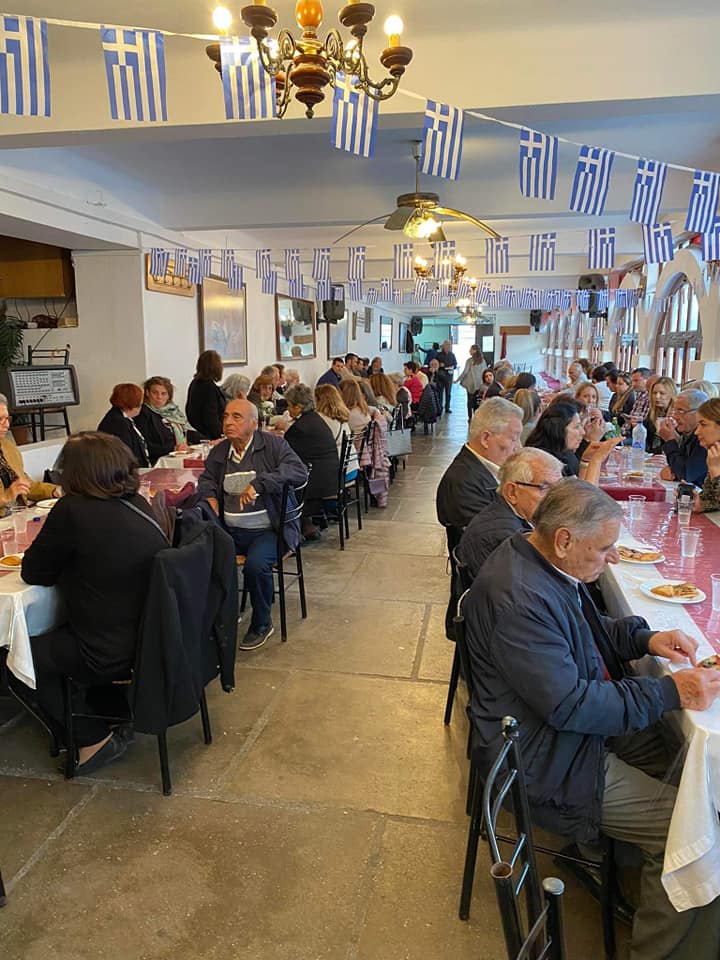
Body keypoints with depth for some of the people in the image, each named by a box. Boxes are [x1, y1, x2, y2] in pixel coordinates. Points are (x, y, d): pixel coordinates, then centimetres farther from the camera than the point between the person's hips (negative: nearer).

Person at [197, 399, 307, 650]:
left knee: (255, 565, -31)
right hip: (229, 530, 5)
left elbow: (299, 472, -18)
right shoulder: (219, 452, 13)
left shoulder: (273, 444, -4)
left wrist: (258, 483, -26)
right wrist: (210, 497, 4)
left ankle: (262, 624, -4)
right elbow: (206, 479, 28)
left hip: (268, 530, -5)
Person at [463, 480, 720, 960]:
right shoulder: (519, 600, -31)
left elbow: (591, 628, 16)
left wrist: (645, 638, -2)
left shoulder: (546, 562, 0)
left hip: (574, 723, 10)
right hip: (547, 764, -10)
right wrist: (670, 692, -21)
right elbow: (571, 705, -28)